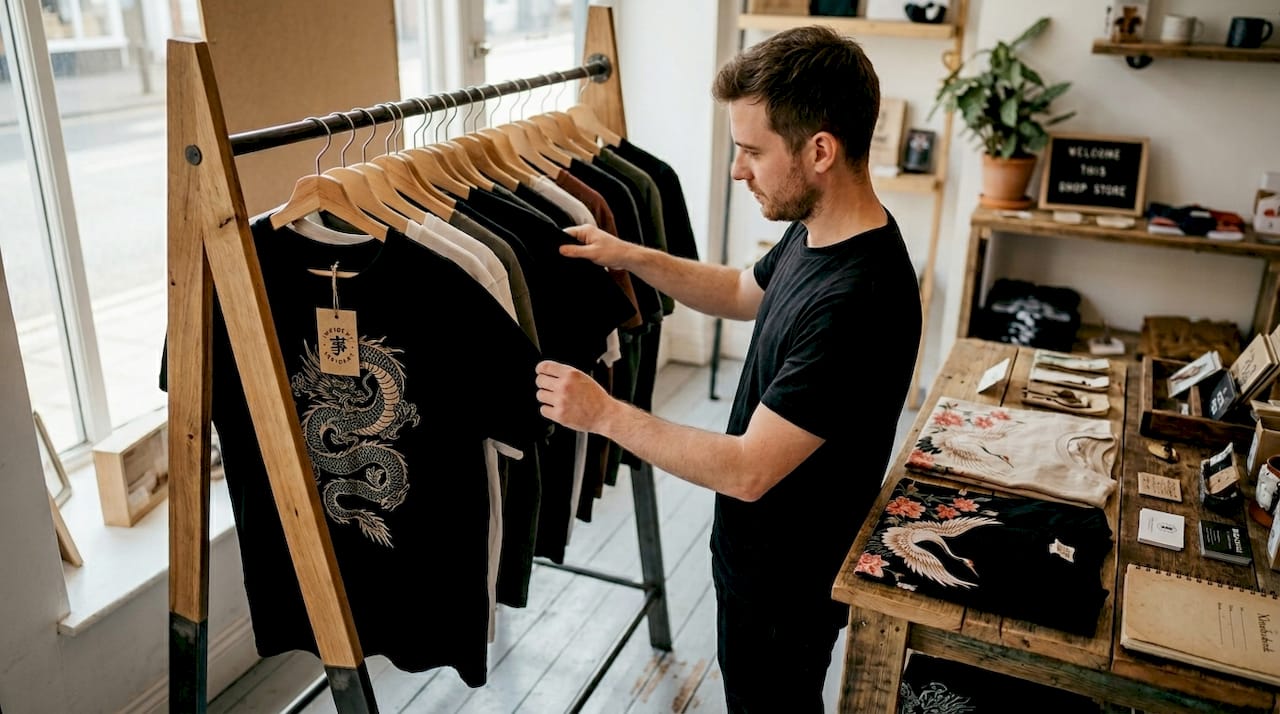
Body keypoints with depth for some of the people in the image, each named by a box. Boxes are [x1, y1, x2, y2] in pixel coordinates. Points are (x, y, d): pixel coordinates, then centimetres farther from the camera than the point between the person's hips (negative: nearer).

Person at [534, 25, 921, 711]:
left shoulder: (858, 302, -36)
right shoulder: (817, 232, -6)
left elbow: (747, 471, -33)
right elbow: (744, 293, 13)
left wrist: (605, 413, -24)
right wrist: (633, 257, 0)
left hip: (790, 577, -8)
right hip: (761, 549, 9)